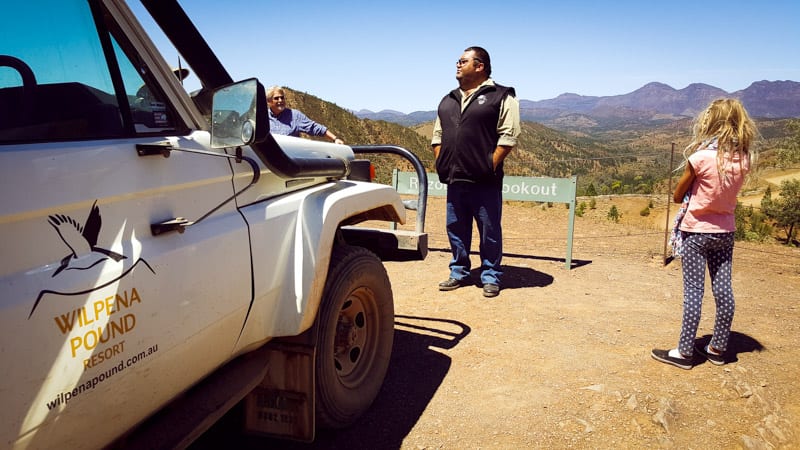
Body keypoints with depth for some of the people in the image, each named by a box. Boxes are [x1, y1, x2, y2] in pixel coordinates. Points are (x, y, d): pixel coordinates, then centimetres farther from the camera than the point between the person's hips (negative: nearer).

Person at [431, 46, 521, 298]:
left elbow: (508, 136, -7)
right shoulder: (448, 100, 19)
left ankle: (490, 277, 13)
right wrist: (441, 163, 8)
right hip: (454, 180, 6)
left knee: (489, 231, 2)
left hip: (485, 181, -6)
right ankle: (459, 274, 24)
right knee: (456, 229, 11)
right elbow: (437, 135, 21)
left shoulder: (500, 97, -1)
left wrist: (491, 165, -13)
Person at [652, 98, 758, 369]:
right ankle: (718, 349, 23)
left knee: (693, 292, -1)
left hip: (697, 231, -5)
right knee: (723, 290, 11)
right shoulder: (744, 159, -2)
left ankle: (685, 352, 7)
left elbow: (677, 196, -7)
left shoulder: (701, 157, -18)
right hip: (725, 231, 5)